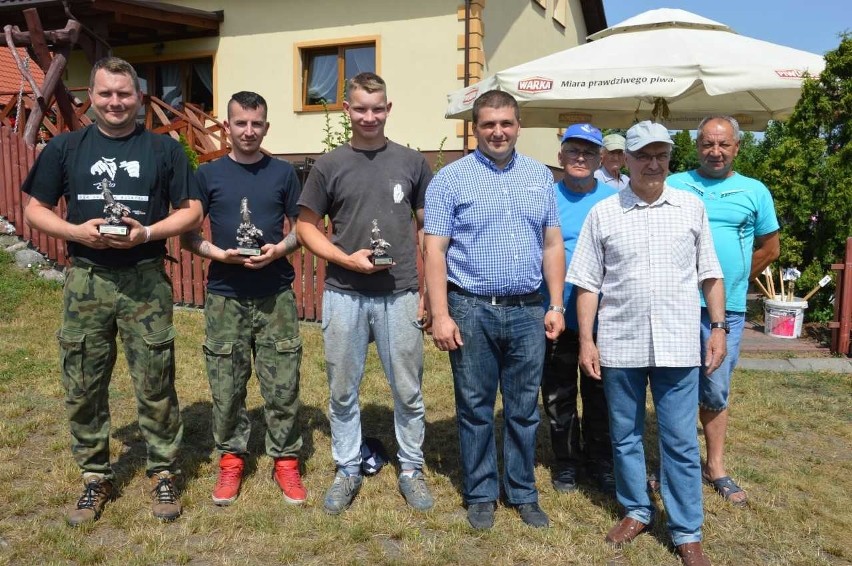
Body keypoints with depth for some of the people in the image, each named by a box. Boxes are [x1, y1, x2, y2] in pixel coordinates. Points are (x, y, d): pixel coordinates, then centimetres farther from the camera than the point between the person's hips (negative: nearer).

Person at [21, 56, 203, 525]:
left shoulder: (164, 149, 3)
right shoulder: (65, 148, 7)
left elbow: (191, 211, 2)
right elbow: (35, 209, 9)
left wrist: (147, 232, -14)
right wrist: (77, 231, -10)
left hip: (146, 282, -2)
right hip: (85, 281, 2)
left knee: (155, 385, 3)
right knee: (83, 387, 8)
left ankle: (163, 474, 18)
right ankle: (95, 477, 25)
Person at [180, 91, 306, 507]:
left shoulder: (283, 173, 5)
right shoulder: (208, 174, 4)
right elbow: (187, 235, 5)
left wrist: (280, 248, -11)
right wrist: (220, 254, -13)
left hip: (276, 296, 0)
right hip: (225, 297, 0)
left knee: (283, 384, 3)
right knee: (226, 385, 7)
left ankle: (285, 461, 19)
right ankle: (231, 460, 25)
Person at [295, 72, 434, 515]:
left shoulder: (411, 162, 4)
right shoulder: (329, 165, 3)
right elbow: (306, 226, 5)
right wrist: (346, 258, -11)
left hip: (400, 295, 0)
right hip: (344, 294, 0)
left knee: (408, 389, 8)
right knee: (343, 390, 10)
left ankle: (411, 470, 26)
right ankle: (347, 471, 27)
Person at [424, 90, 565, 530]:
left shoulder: (540, 176, 10)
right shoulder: (451, 179, -2)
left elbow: (552, 245, 11)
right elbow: (434, 250, -6)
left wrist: (556, 305, 5)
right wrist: (440, 315, -12)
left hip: (527, 311, 3)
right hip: (472, 310, -3)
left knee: (524, 410, 12)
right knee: (475, 409, 8)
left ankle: (523, 493, 28)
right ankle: (480, 494, 24)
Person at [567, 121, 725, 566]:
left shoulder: (692, 207, 5)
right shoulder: (602, 213, 1)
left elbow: (710, 275, 9)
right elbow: (588, 283, 1)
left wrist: (718, 329, 4)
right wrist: (586, 340, -3)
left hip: (678, 345, 0)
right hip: (620, 345, 0)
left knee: (681, 442, 6)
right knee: (625, 437, 13)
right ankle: (636, 511, 32)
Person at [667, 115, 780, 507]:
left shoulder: (755, 191, 5)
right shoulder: (673, 187, 3)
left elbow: (770, 248, 13)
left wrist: (732, 281, 11)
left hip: (726, 311, 1)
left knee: (715, 393, 11)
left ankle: (715, 467, 24)